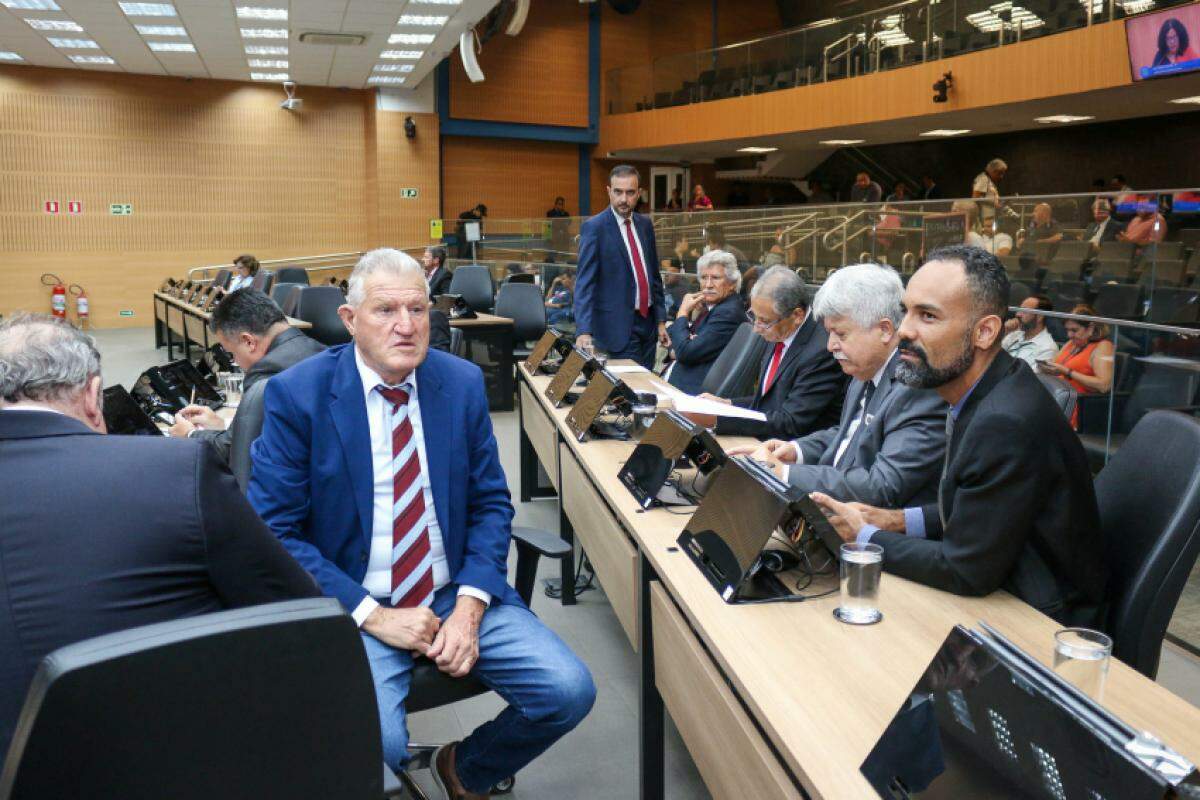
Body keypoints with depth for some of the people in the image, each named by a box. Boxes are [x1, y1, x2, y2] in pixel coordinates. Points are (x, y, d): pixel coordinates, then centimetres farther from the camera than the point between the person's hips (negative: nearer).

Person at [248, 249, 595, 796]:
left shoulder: (463, 383, 1)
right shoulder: (297, 393, -9)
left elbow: (491, 503, 5)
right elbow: (275, 530, -9)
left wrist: (469, 606, -10)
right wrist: (373, 615, -16)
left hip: (455, 593, 4)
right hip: (352, 603, -3)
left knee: (570, 691, -13)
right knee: (374, 747, -28)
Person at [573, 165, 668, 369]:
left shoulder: (645, 225, 10)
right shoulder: (594, 228, -10)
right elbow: (584, 283, -15)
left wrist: (661, 320, 13)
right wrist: (583, 331, -25)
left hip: (647, 321, 6)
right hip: (618, 325, -6)